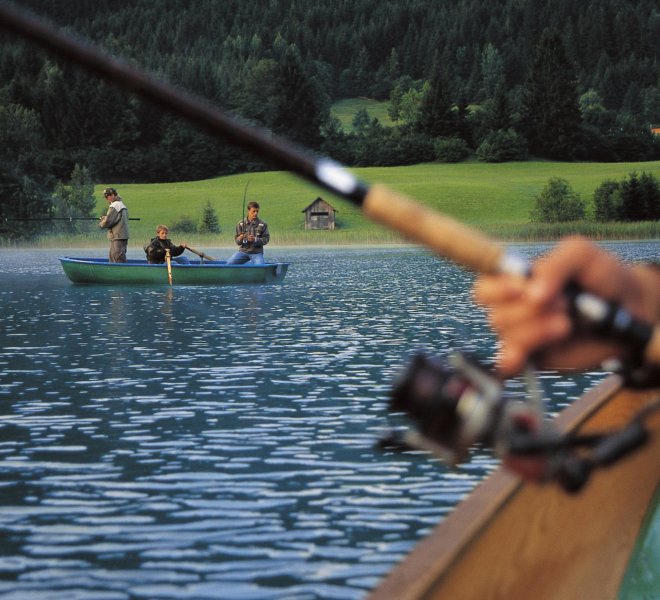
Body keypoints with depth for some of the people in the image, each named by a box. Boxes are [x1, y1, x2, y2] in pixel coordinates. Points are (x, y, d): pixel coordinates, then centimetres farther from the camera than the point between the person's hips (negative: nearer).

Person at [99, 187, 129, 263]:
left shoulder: (114, 206, -14)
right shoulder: (122, 204, 17)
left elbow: (107, 221, -17)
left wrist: (101, 223, 4)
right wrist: (104, 218, 11)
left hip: (117, 237, -10)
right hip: (123, 236, 10)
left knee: (119, 260, -11)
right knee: (112, 258, 15)